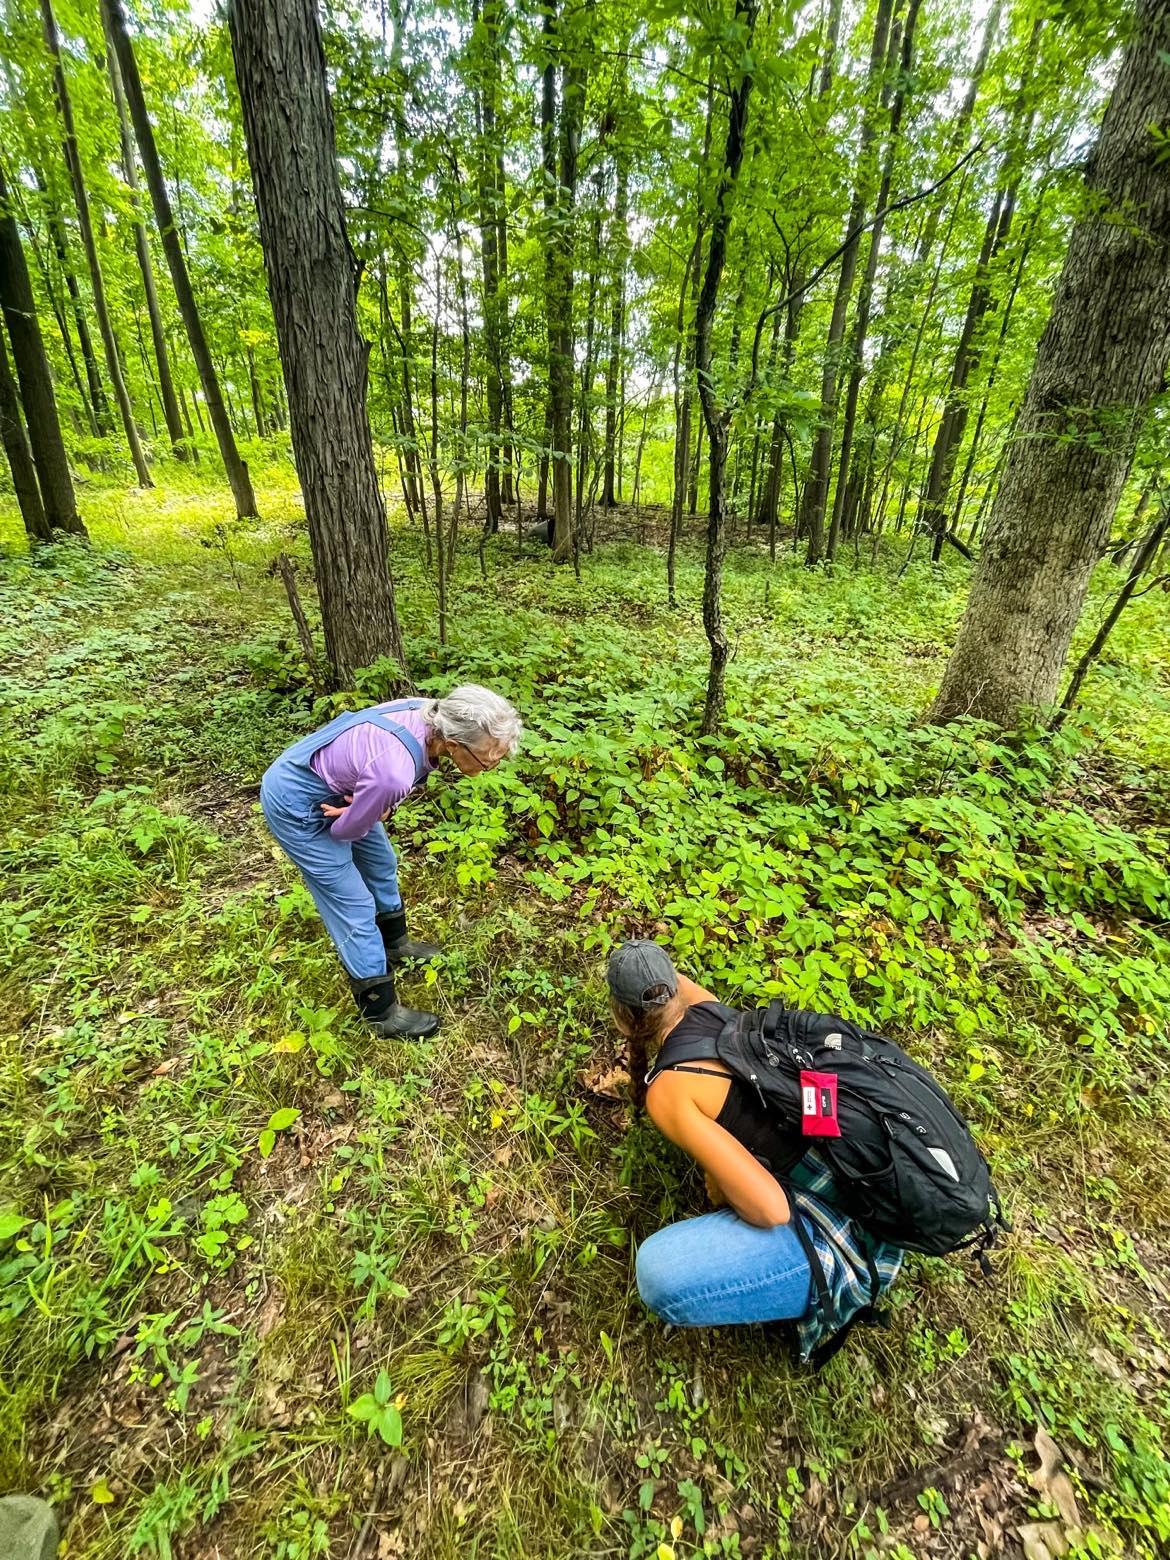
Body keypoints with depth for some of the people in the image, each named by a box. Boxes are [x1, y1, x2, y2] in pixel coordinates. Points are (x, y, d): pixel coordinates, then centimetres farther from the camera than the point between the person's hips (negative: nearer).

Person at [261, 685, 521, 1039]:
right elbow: (346, 830, -20)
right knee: (354, 906, 1)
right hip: (296, 801, -8)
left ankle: (395, 944, 47)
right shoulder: (395, 772, -39)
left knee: (381, 864, 22)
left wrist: (380, 808, -17)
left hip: (332, 782, 8)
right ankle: (382, 1013, 19)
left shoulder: (430, 715, -19)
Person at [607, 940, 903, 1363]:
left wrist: (720, 1192, -4)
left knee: (659, 1272, -21)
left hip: (850, 1236, -8)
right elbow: (673, 980, 26)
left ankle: (827, 1295, 2)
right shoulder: (714, 1009, 2)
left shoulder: (667, 1092, -18)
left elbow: (769, 1208, -24)